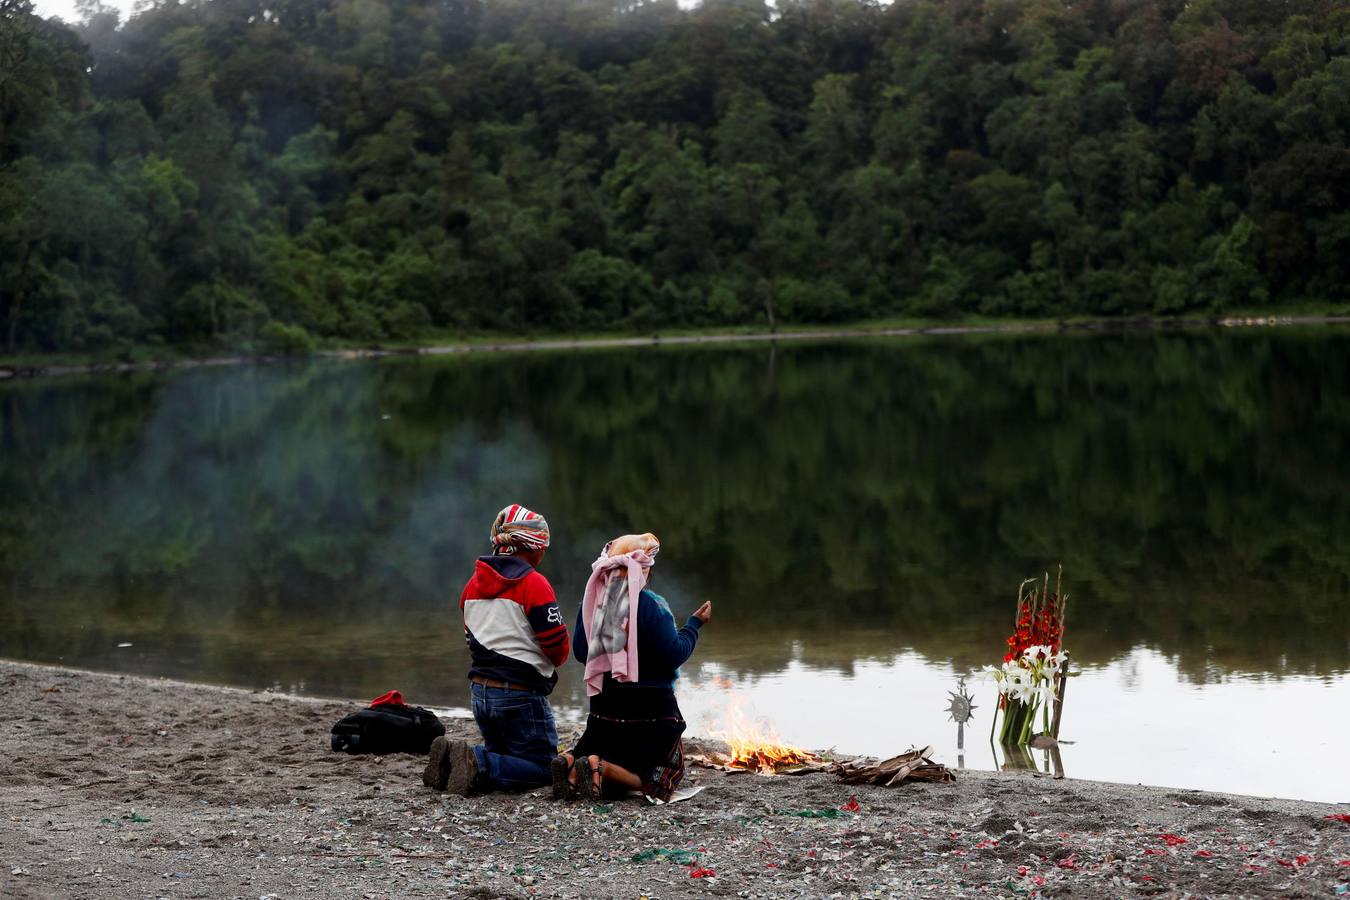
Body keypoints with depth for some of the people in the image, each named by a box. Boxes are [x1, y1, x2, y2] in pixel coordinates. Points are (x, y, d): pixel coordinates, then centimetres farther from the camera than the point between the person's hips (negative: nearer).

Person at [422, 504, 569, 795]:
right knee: (541, 768, 3)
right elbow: (557, 647, -11)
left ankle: (452, 757, -4)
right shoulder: (534, 584, -13)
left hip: (480, 691, 7)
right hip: (521, 695, -7)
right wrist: (551, 662, 10)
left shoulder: (473, 584, 8)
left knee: (502, 754, 24)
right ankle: (477, 767, -21)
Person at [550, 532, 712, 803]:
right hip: (650, 708, -5)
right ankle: (600, 768, -23)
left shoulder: (593, 600, 2)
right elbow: (674, 654, -14)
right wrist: (694, 624, -2)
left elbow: (580, 651, 9)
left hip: (605, 705, 5)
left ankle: (571, 765, -13)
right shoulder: (650, 605, -15)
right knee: (659, 779, 4)